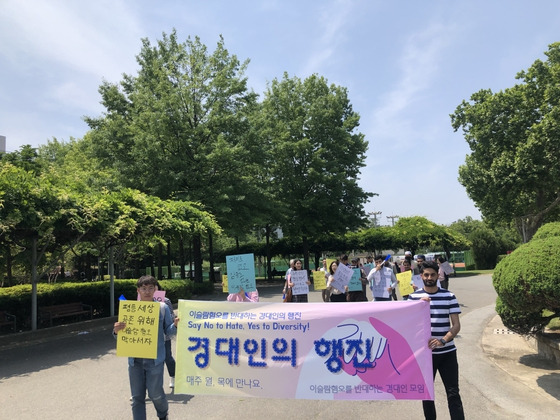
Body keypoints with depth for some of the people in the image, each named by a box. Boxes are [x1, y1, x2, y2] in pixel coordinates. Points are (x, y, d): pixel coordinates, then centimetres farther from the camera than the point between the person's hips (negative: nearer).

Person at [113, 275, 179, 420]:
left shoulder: (162, 307, -3)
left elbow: (168, 331, 3)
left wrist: (175, 325, -19)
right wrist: (116, 331, -18)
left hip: (155, 359, -2)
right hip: (135, 359, 2)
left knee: (155, 394, 6)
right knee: (137, 397, 10)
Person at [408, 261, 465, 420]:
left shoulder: (449, 296, -2)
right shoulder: (413, 297, -1)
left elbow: (456, 325, -4)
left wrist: (442, 341, -20)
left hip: (447, 352, -1)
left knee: (453, 393, 2)